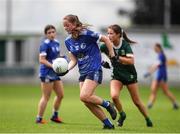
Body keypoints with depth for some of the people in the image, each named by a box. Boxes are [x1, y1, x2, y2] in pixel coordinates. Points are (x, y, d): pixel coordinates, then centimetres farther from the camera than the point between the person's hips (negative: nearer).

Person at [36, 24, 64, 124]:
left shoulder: (56, 43, 11)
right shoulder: (45, 44, -14)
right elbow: (42, 60, -19)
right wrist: (52, 66, -28)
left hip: (55, 73, 8)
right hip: (46, 73, -8)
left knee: (60, 95, 11)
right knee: (46, 97, -5)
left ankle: (55, 116, 25)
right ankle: (39, 118, 3)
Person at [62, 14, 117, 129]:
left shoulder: (87, 34, -14)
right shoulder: (68, 41, 6)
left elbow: (106, 39, -6)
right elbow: (74, 60, 7)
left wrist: (112, 55, -3)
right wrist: (66, 69, -11)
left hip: (94, 70, -7)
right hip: (83, 72, 7)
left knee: (84, 97, -22)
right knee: (87, 102, 0)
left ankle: (107, 105, 2)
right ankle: (108, 124, 11)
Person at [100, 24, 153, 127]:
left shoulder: (125, 45, -19)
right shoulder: (107, 46, -10)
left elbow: (131, 61, -29)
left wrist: (117, 57, -36)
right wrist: (102, 62, -12)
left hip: (130, 75, -2)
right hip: (117, 75, 2)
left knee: (137, 101, 6)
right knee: (114, 96, -23)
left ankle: (147, 119, 30)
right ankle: (122, 115, 4)